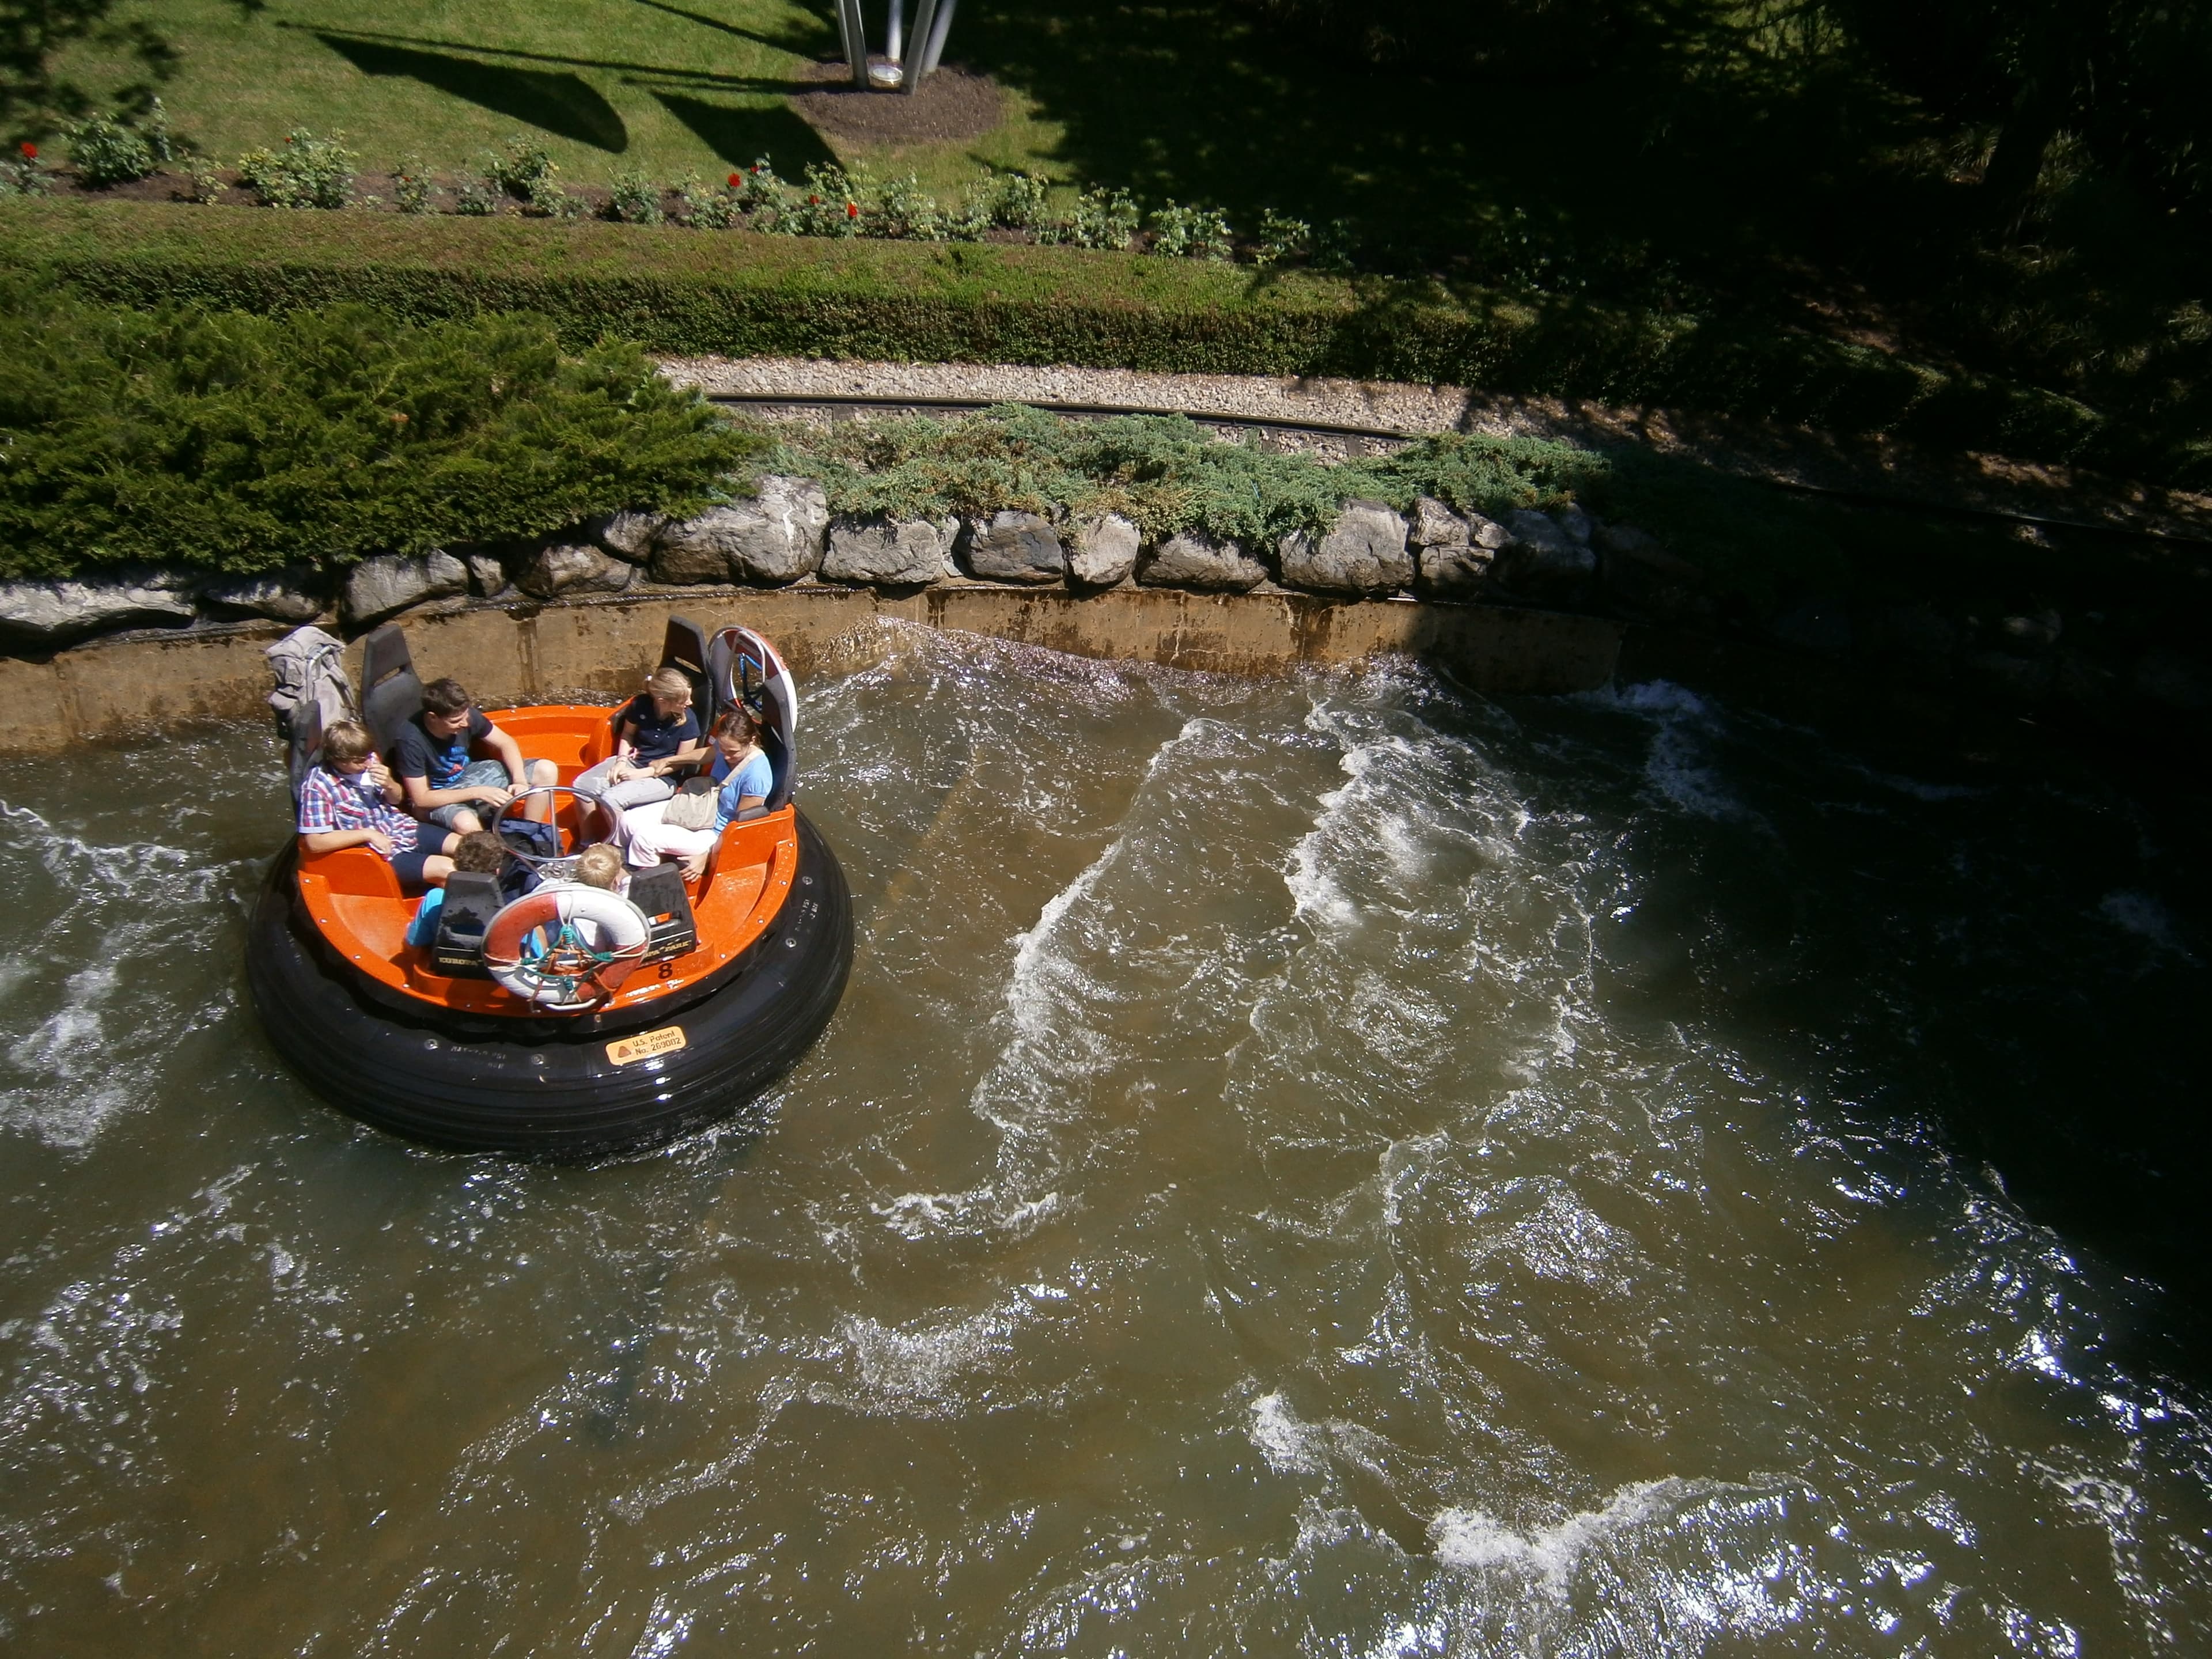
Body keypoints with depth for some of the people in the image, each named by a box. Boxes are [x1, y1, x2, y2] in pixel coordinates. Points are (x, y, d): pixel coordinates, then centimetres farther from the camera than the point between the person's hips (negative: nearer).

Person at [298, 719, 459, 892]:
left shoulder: (369, 760, -2)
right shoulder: (317, 786, -17)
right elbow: (314, 842, -18)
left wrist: (390, 785, -10)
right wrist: (368, 834, -19)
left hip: (405, 830, 7)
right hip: (380, 851, -7)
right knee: (447, 870, -23)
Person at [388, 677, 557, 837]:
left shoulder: (466, 715, -18)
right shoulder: (411, 740, -30)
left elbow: (506, 743, -3)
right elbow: (421, 799, -24)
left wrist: (520, 780, -21)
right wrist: (478, 793, -30)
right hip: (435, 797, -6)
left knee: (547, 771, -11)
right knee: (466, 823, -42)